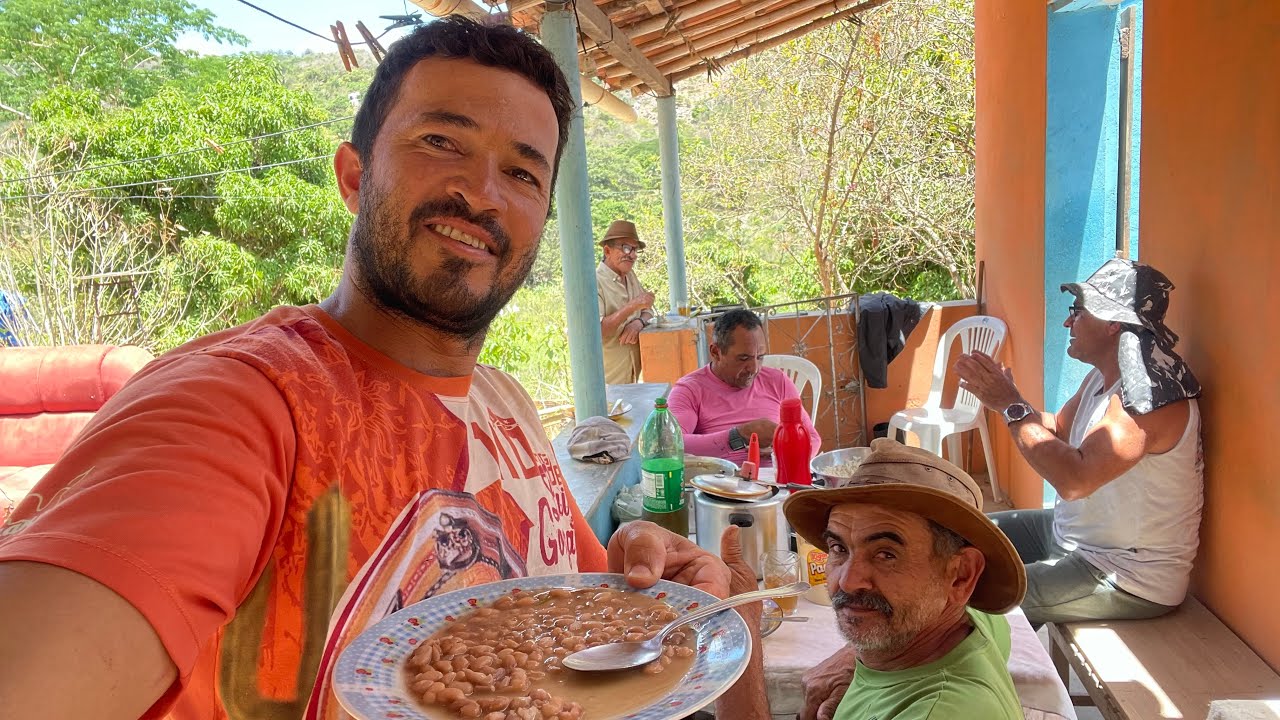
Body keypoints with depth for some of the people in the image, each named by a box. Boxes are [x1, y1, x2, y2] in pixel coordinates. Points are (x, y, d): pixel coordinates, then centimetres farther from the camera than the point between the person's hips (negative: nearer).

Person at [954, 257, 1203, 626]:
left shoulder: (1151, 394, -28)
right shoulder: (1102, 378, 4)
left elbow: (1075, 479, -36)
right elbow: (1058, 432, 15)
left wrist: (1012, 406, -27)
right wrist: (1002, 397, -3)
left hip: (1130, 579, -10)